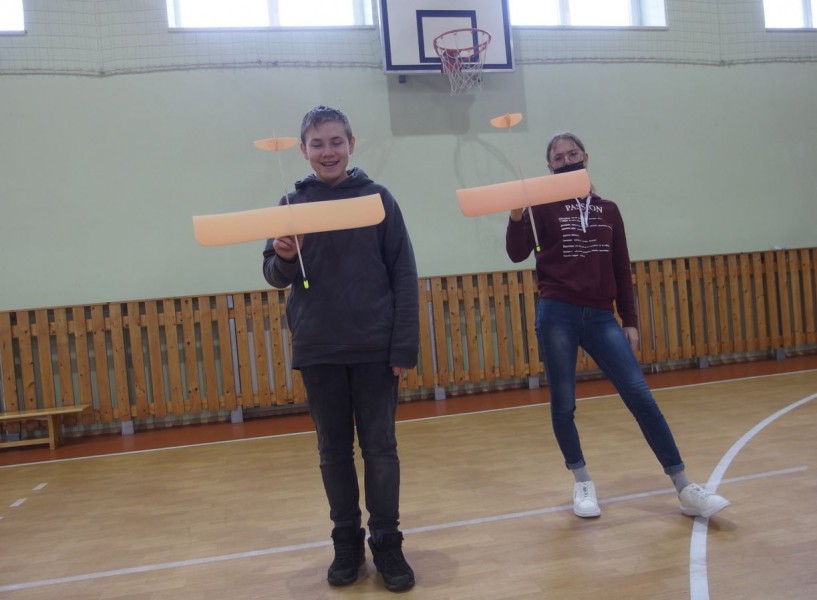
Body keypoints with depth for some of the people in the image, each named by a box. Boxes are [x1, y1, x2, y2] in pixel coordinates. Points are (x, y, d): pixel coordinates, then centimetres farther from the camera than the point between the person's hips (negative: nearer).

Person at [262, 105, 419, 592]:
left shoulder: (378, 198, -1)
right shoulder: (293, 203, 4)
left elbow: (404, 276, -3)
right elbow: (275, 277, 7)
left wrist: (405, 347, -8)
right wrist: (283, 259, -17)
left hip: (375, 346, -1)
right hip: (317, 350, 2)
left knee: (380, 447, 6)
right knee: (334, 450, 11)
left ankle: (388, 544, 20)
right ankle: (347, 542, 26)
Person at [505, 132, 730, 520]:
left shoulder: (608, 210, 13)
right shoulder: (542, 206, 5)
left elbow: (621, 270, 14)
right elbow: (517, 254, -8)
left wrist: (630, 321, 10)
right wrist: (516, 216, -26)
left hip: (601, 317, 2)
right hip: (557, 316, -2)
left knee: (640, 396, -5)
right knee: (563, 404, 2)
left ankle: (685, 489, 2)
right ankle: (582, 482, 22)